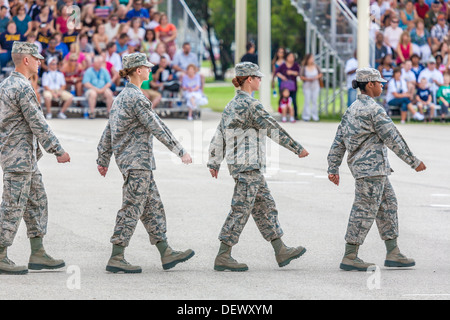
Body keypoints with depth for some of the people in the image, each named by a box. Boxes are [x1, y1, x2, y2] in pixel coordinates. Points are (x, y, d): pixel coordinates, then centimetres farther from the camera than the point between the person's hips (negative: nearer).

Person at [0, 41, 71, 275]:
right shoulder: (23, 88, -18)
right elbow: (38, 125, -18)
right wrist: (58, 151, -13)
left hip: (27, 158, 10)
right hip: (19, 157, -10)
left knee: (37, 202, 13)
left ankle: (38, 254, 16)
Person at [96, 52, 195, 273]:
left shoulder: (121, 97, 15)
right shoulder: (136, 97, -15)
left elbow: (108, 131, 19)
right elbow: (157, 127, -17)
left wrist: (103, 159, 23)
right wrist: (180, 151, -13)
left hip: (138, 163, 10)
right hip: (137, 161, -10)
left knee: (153, 207, 11)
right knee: (132, 209, -8)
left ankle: (166, 254, 13)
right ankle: (116, 259, -7)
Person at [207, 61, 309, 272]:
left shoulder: (232, 105, 13)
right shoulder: (249, 104, -15)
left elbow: (219, 135, 15)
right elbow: (273, 129, -12)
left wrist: (214, 163, 19)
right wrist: (298, 148, -5)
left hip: (236, 162, 10)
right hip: (248, 164, -10)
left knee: (265, 206, 13)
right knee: (241, 209, -7)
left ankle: (281, 252, 16)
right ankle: (223, 257, -6)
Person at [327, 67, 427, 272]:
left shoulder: (352, 110, 14)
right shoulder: (374, 110, -14)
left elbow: (339, 141, 13)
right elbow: (392, 139, -13)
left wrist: (333, 168, 14)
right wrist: (414, 162, -7)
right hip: (371, 165, -10)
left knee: (388, 204, 14)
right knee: (365, 209, -7)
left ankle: (392, 253, 15)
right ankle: (349, 257, -5)